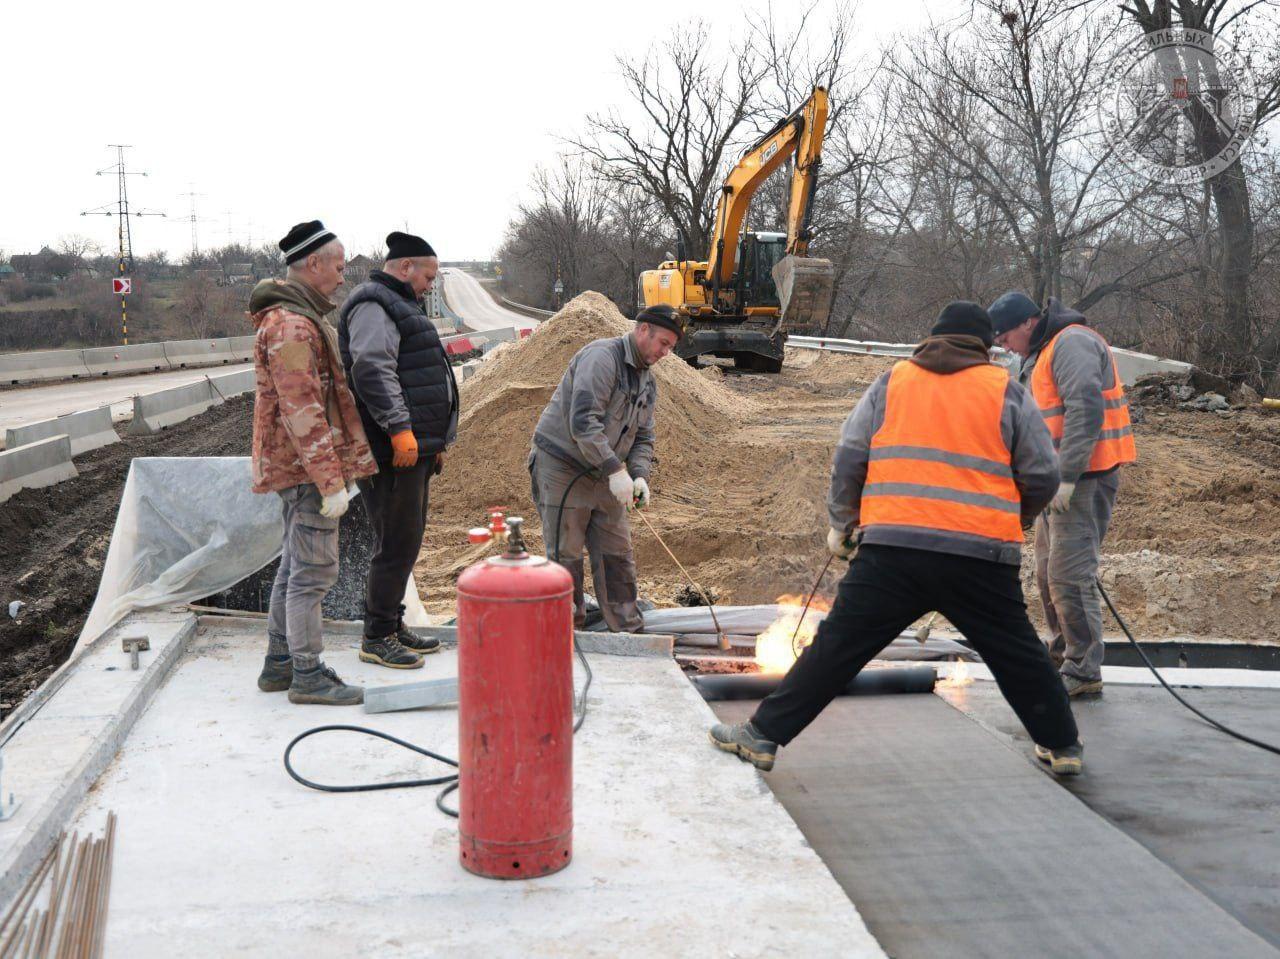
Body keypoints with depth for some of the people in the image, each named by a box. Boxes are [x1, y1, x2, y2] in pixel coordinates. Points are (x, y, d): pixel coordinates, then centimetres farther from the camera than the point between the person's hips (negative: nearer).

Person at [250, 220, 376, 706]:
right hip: (307, 467, -11)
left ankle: (279, 663, 26)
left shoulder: (297, 317, 17)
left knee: (295, 566, 17)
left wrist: (339, 466, 25)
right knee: (313, 569, -4)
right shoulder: (292, 325, -18)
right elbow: (302, 412, -24)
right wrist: (330, 481, -23)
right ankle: (307, 674, 4)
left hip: (294, 466, 11)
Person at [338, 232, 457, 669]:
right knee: (397, 543, -8)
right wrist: (400, 429, -27)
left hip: (414, 447, 11)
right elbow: (372, 371, -23)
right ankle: (377, 638, 1)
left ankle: (392, 625, 23)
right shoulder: (373, 305, -9)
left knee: (405, 541, 14)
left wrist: (435, 440, 27)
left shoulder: (398, 307, 25)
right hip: (394, 450, -11)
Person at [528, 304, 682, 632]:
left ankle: (628, 630, 15)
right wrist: (616, 470, -29)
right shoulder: (601, 357, -18)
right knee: (566, 555, 0)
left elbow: (643, 437, 12)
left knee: (617, 554, 8)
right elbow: (583, 422, -27)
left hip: (603, 477, 8)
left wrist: (640, 476, -7)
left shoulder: (647, 380, 11)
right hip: (561, 469, -8)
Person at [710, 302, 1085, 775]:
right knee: (1019, 656, 18)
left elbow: (849, 460, 9)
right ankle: (1061, 745, 30)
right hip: (982, 556, 0)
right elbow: (1043, 477, 9)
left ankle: (763, 735, 7)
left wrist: (841, 524, 21)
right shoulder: (1007, 390, 10)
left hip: (892, 547, 0)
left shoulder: (891, 382, 13)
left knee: (838, 645, 4)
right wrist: (1010, 520, 27)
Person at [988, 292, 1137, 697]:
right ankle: (1062, 654, 30)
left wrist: (1066, 477, -26)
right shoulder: (1041, 353, 21)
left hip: (1084, 479, -11)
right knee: (1048, 572, 17)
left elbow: (1085, 409, -24)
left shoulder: (1072, 343, -13)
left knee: (1069, 574, -10)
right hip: (1058, 480, 11)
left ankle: (1083, 672, -3)